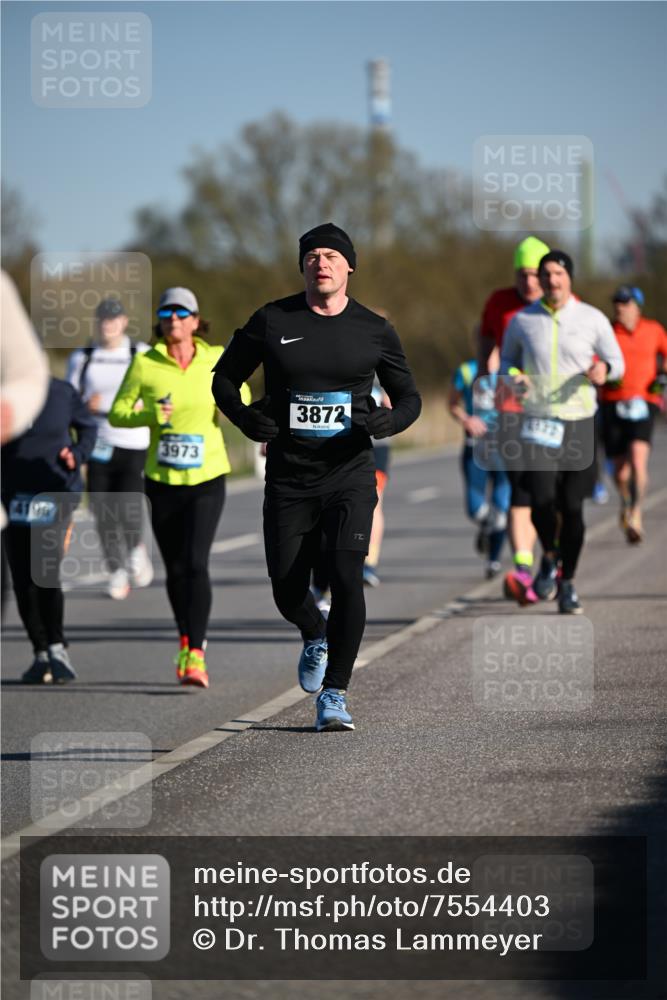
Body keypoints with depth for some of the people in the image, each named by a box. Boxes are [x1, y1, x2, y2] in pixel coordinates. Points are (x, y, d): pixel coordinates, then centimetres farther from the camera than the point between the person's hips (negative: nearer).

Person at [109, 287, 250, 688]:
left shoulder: (217, 360, -2)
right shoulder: (145, 364, -4)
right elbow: (117, 414, 0)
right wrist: (151, 416, -18)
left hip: (207, 478, -1)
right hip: (163, 480, 2)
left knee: (196, 563, -16)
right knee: (175, 568, 10)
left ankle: (196, 656, -17)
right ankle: (187, 639, 34)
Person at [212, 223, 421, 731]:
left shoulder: (374, 330, 2)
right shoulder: (272, 321, 2)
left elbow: (409, 396, 12)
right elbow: (224, 377, 12)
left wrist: (391, 419, -11)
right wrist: (245, 416, -8)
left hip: (350, 474, -1)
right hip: (288, 476, 1)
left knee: (346, 576, -18)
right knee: (287, 590, 4)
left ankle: (335, 692, -6)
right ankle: (315, 636, 41)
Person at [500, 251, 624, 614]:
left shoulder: (592, 319, 1)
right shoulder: (522, 321, 3)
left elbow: (617, 361, 9)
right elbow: (507, 360, 17)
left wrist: (603, 369, -14)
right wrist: (513, 376, -7)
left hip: (579, 423, 0)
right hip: (538, 423, 0)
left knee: (572, 507, 0)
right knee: (542, 500, -16)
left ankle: (567, 584, 16)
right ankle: (549, 557, 15)